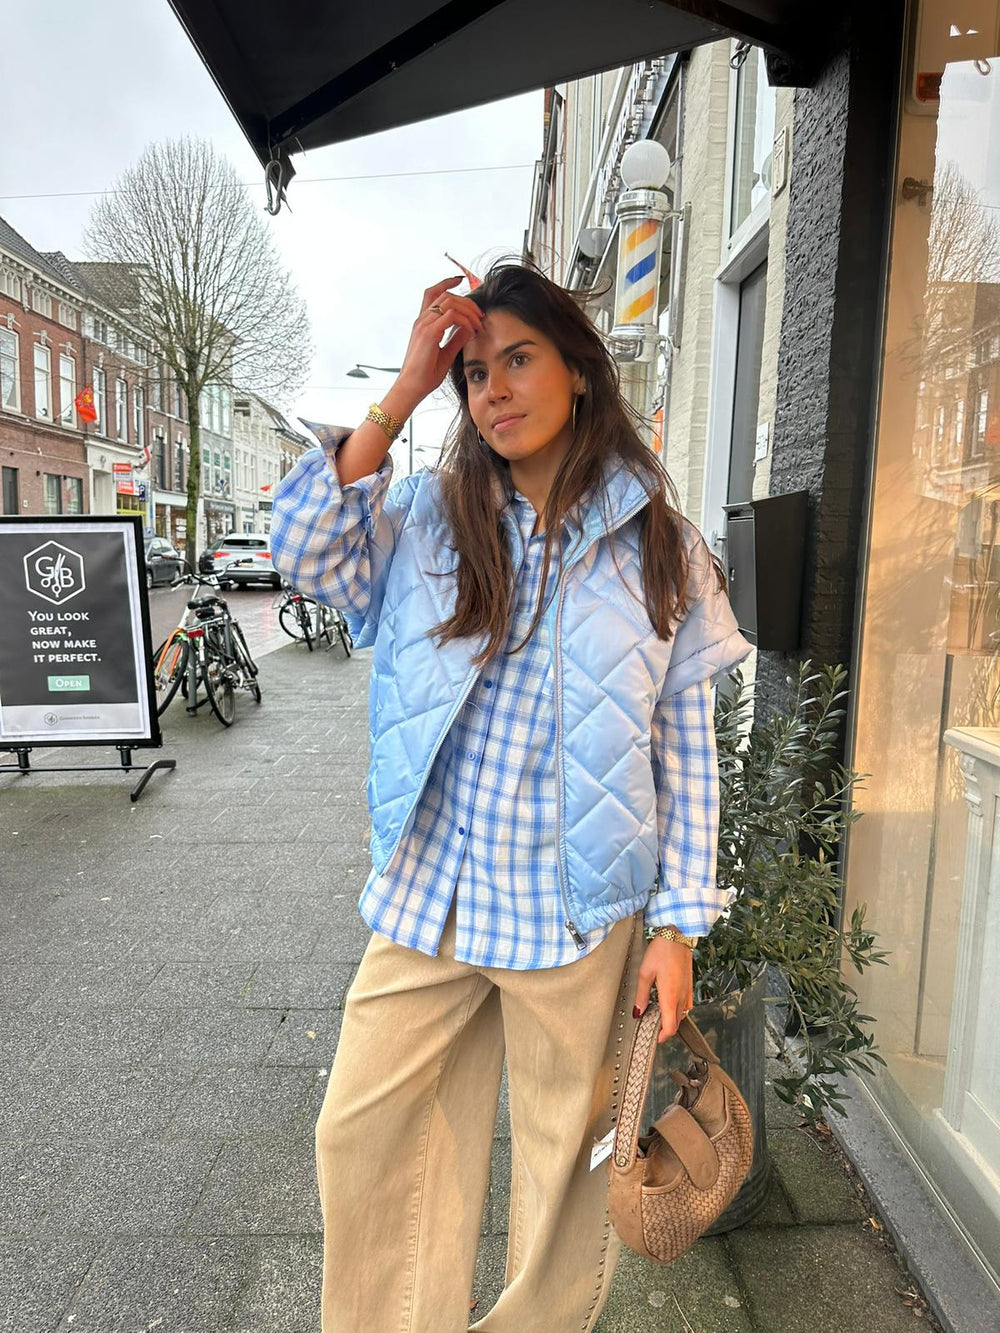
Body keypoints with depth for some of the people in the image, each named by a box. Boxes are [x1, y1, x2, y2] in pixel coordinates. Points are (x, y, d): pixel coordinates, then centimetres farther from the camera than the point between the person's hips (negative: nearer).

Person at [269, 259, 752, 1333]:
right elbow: (303, 551, -16)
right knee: (361, 1137, 14)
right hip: (431, 895, 2)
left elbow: (686, 745, -1)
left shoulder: (662, 548, -3)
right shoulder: (428, 517, 1)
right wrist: (403, 392, -13)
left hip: (579, 915, -1)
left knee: (564, 1155, 17)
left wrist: (679, 926, -3)